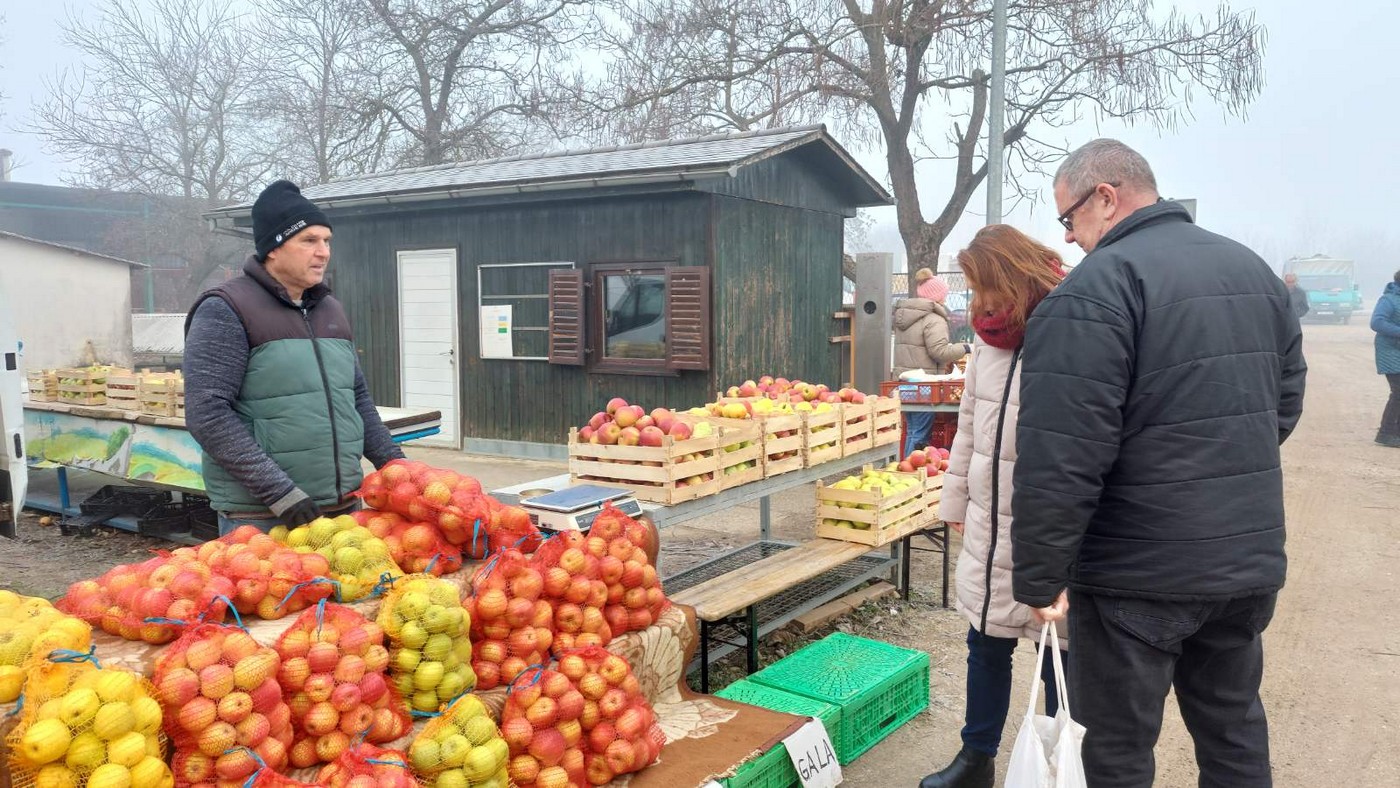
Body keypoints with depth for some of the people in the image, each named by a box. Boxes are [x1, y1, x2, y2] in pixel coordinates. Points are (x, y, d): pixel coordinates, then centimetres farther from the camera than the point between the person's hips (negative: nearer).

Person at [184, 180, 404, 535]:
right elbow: (207, 413, -16)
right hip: (259, 518, -6)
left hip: (343, 507, 6)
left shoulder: (332, 310, 13)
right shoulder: (226, 311, -8)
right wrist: (279, 491, -22)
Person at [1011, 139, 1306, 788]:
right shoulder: (1255, 271, 10)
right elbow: (1286, 404, 19)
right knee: (1234, 728, 22)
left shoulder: (1099, 286, -17)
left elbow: (1060, 455, -23)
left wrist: (1039, 576, -16)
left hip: (1142, 570, -8)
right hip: (1251, 558, 8)